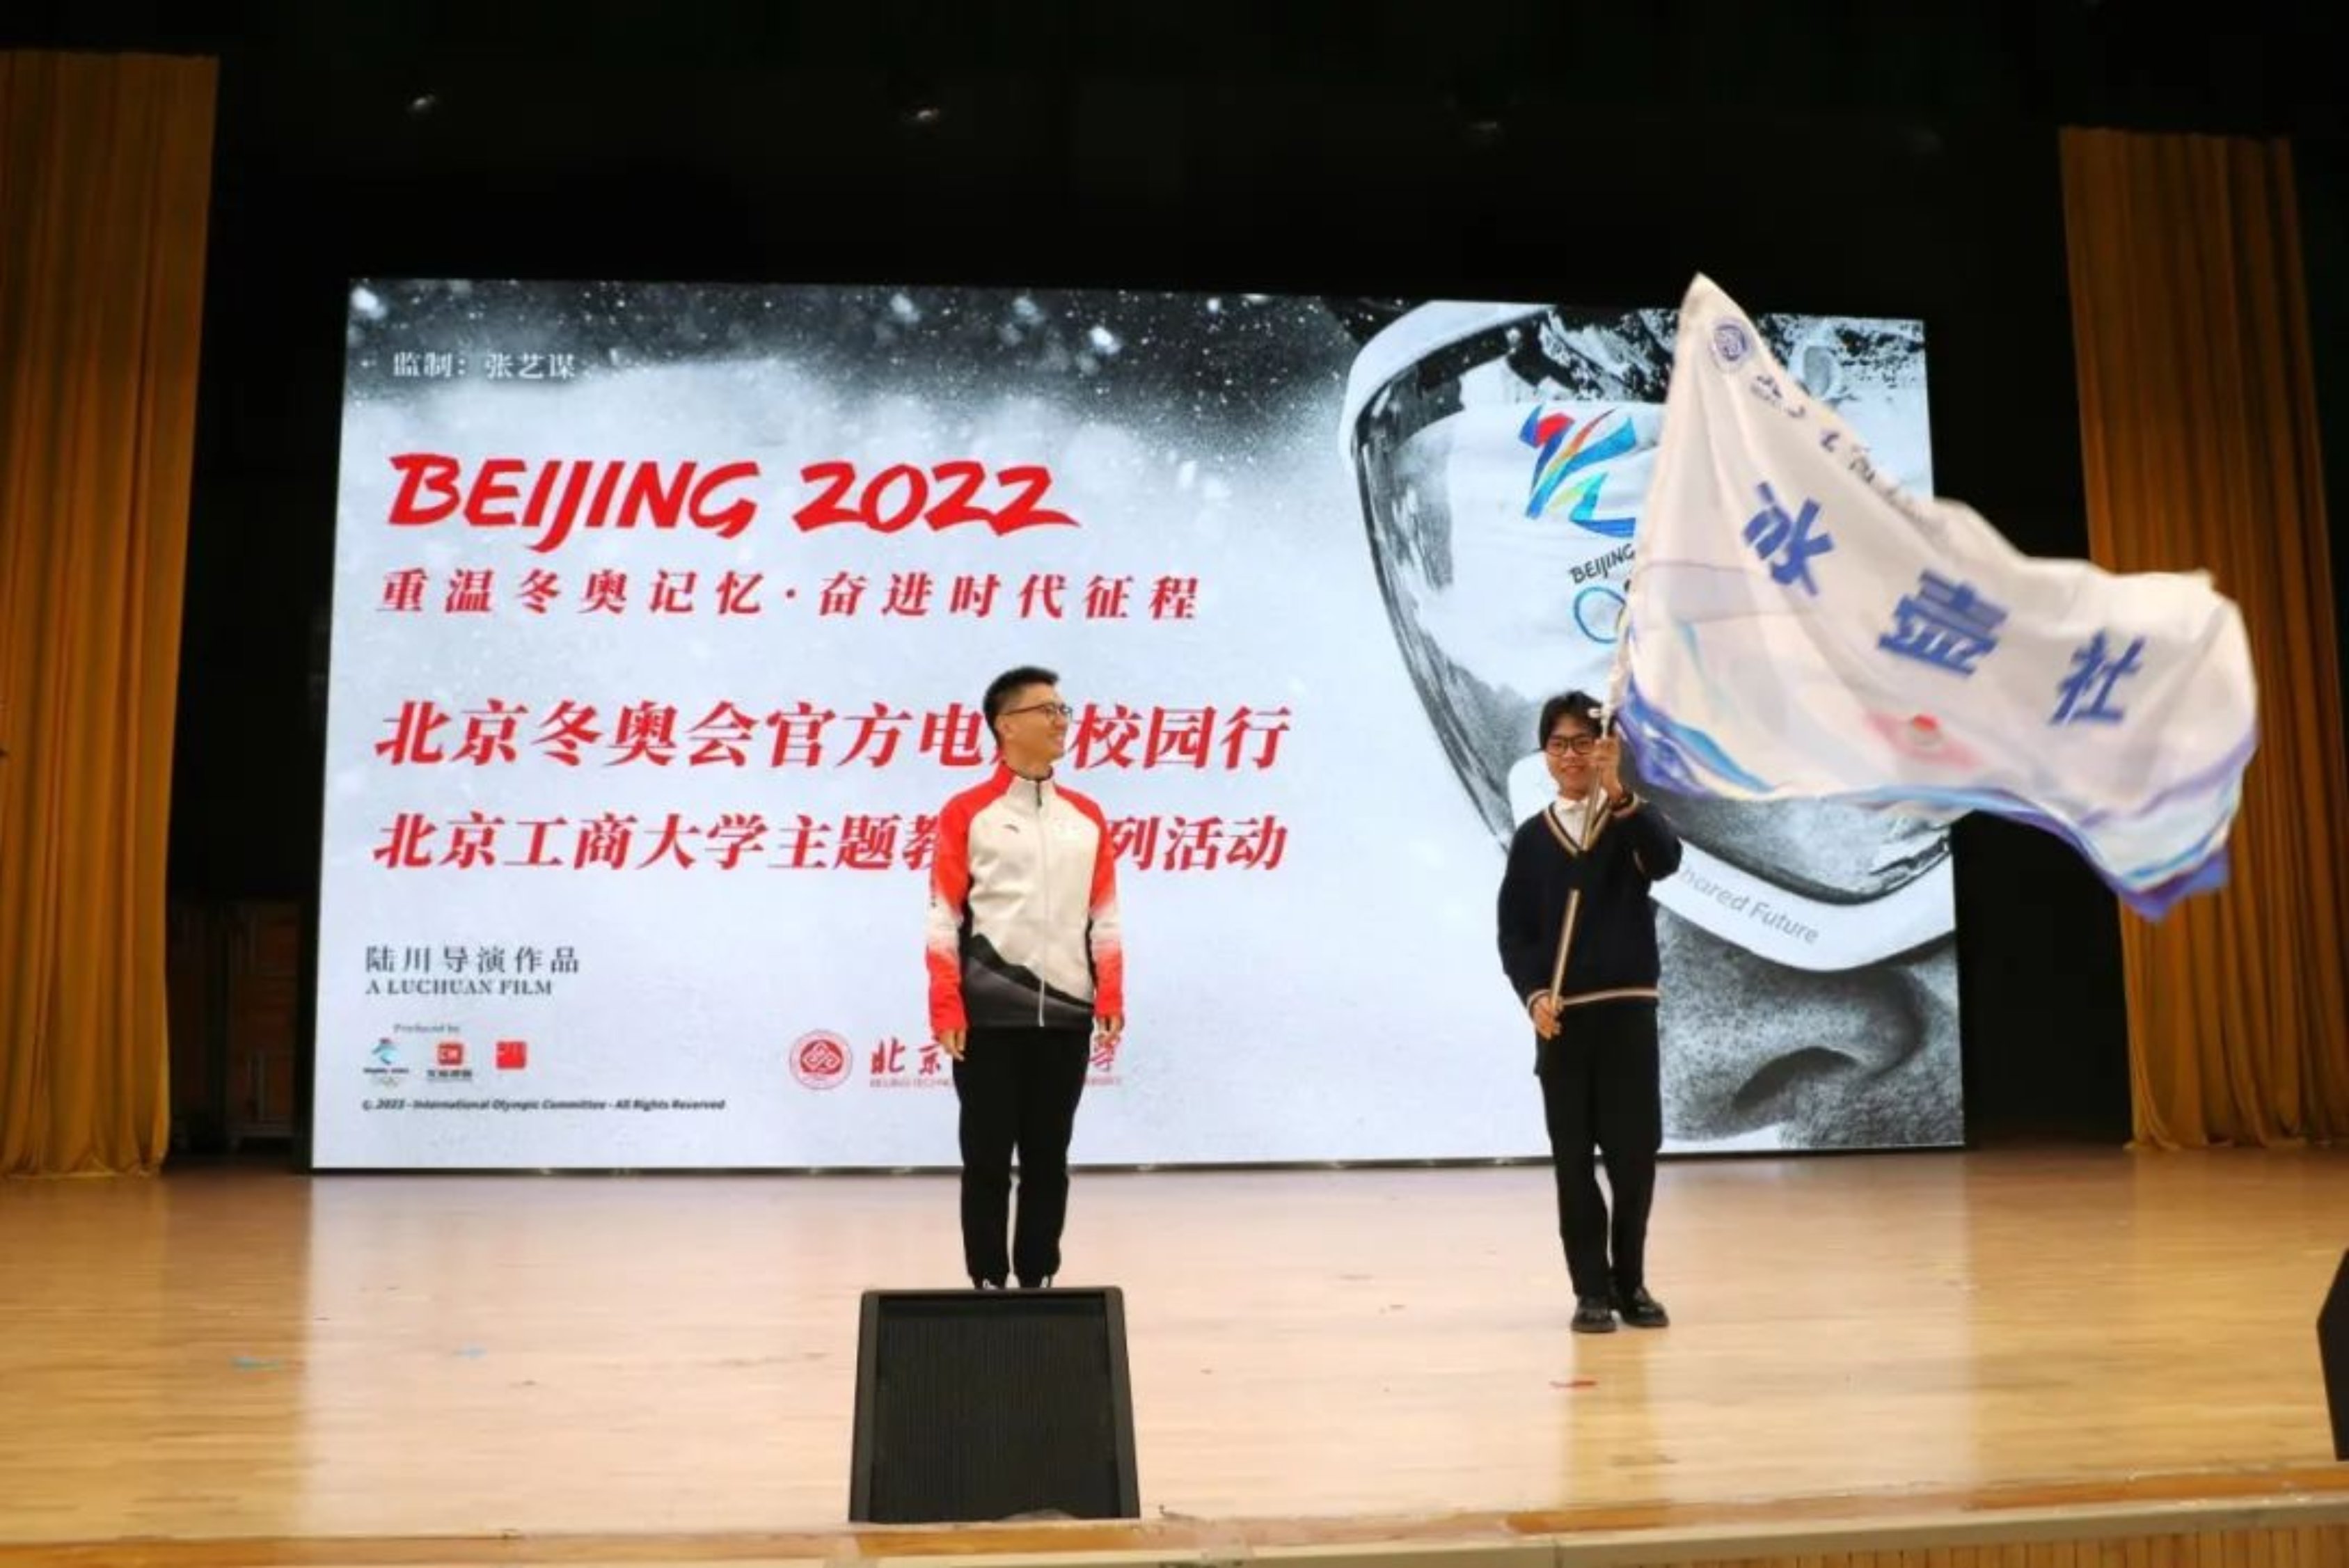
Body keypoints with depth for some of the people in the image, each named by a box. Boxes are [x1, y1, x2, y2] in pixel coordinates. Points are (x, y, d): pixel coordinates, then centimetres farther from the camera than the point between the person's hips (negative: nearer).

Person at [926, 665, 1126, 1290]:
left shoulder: (1087, 817, 11)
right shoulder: (967, 813, -1)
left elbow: (1104, 916, 12)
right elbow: (944, 917, -3)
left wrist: (1110, 999, 2)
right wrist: (947, 1009, -10)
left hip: (1066, 1014, 3)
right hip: (989, 1014, -3)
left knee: (1049, 1158, 8)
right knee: (987, 1157, 3)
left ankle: (1038, 1280, 18)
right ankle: (988, 1283, 13)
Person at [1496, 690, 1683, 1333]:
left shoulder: (1633, 818, 4)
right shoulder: (1532, 837, 7)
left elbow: (1667, 858, -20)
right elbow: (1513, 931, 4)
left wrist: (1617, 793, -33)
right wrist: (1533, 995, -12)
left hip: (1629, 1010, -1)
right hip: (1560, 1018, 1)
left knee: (1634, 1152, 2)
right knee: (1573, 1158, 3)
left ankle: (1630, 1281, 20)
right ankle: (1592, 1289, 13)